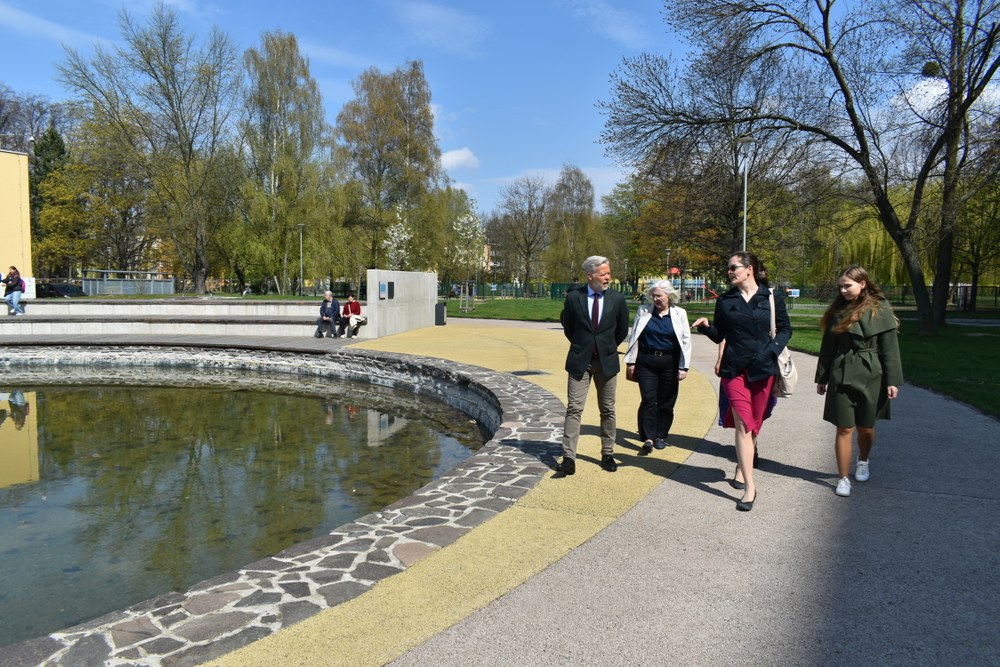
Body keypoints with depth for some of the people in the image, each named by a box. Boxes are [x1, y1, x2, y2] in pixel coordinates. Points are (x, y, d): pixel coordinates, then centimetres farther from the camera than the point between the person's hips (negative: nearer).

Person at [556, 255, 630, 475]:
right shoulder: (573, 297, -5)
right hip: (580, 360, -1)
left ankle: (608, 454, 22)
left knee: (608, 410, 10)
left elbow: (622, 331, 11)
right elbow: (566, 324, 11)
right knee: (574, 409, -4)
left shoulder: (617, 299, -2)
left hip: (607, 361, 1)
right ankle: (569, 458, -3)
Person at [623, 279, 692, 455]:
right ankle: (648, 439, -8)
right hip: (646, 362, 0)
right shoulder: (643, 312, 6)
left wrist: (683, 367, -2)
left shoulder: (679, 313, 4)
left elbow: (685, 341, 4)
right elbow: (634, 337, 8)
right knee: (648, 401, -7)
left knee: (666, 403, 8)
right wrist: (631, 362, 4)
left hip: (669, 363, 0)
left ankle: (660, 436, 21)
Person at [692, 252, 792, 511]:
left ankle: (741, 467, 32)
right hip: (734, 368, 0)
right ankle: (749, 486, -9)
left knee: (754, 424, 10)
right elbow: (719, 335, 9)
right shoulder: (725, 301, 6)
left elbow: (785, 328, 9)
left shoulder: (771, 298, 3)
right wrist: (706, 326, -11)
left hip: (763, 368, 1)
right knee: (743, 423, -10)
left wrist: (774, 349, -8)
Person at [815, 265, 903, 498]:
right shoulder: (838, 310, 4)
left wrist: (892, 381, -8)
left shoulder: (880, 310, -4)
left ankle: (863, 462, 41)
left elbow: (890, 348, -4)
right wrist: (822, 378, 10)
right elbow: (828, 346, 8)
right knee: (844, 428, 1)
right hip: (841, 376, 1)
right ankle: (843, 478, 9)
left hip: (871, 376, -1)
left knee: (866, 427, 12)